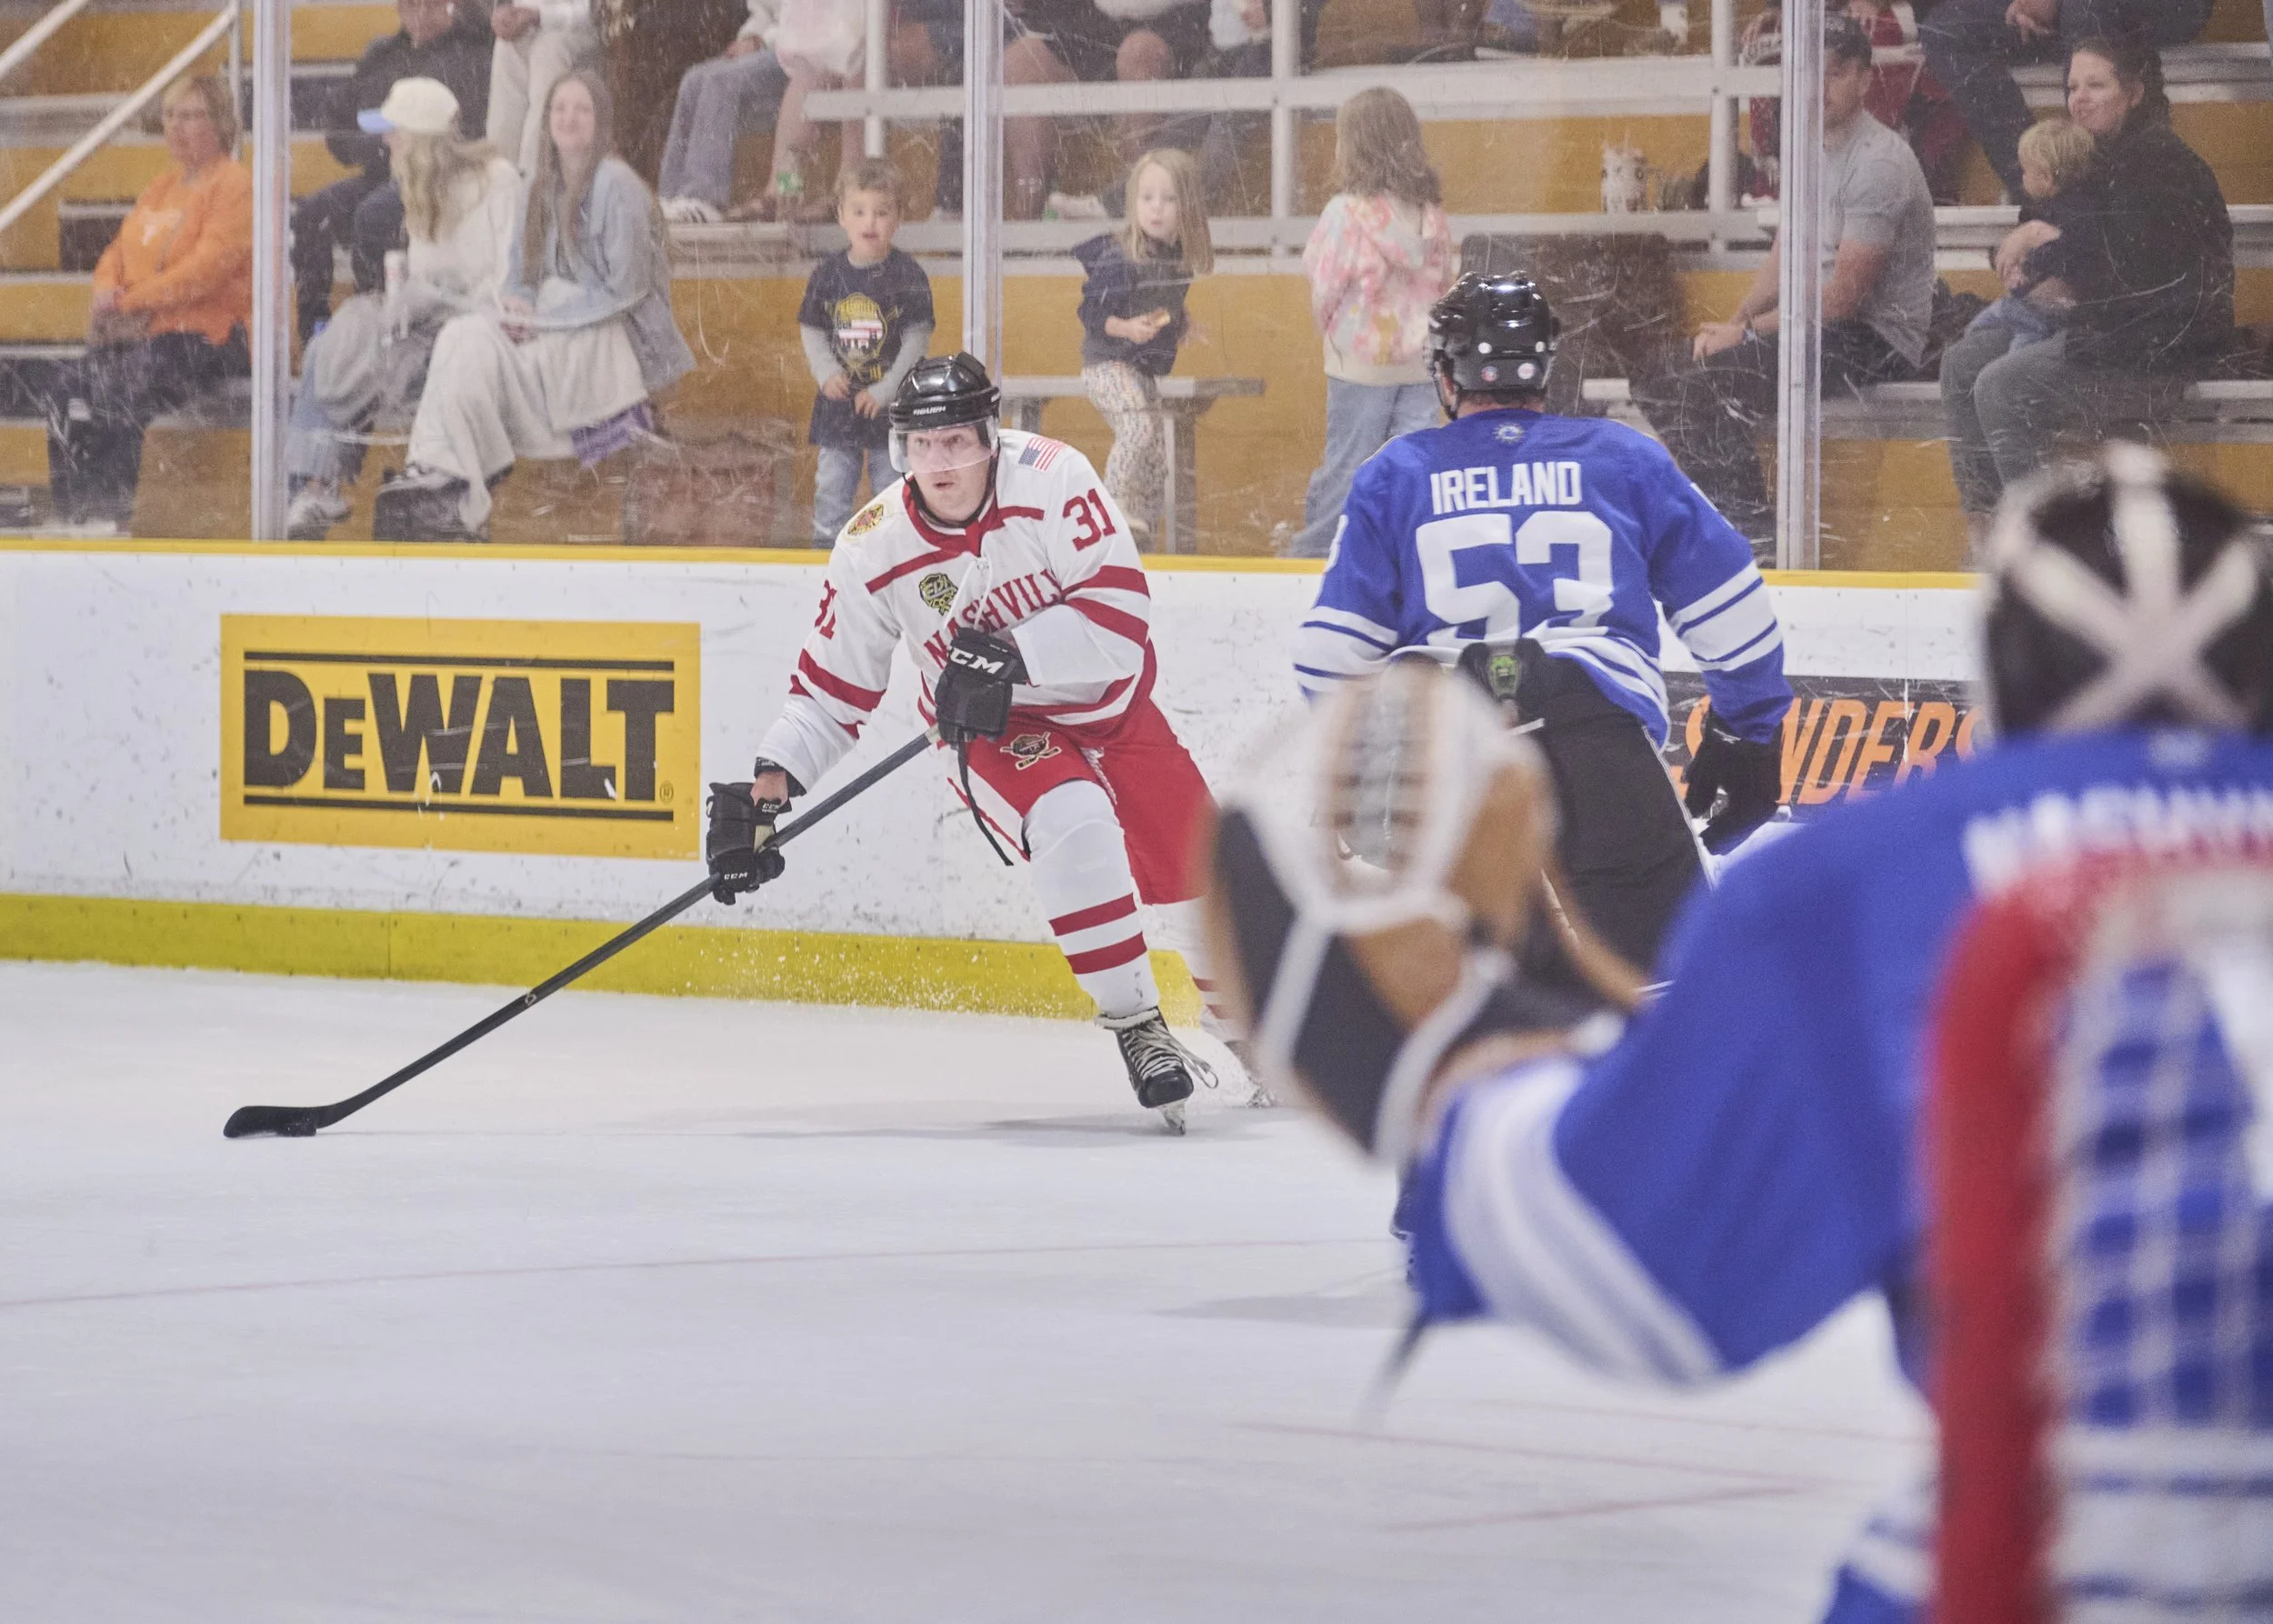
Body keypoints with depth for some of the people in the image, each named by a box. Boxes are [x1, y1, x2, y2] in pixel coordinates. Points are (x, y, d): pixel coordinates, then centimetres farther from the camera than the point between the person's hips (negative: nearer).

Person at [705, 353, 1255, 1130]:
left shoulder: (1050, 477, -24)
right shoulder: (873, 549, -17)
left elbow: (1122, 611, -26)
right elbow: (832, 687, -8)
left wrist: (1012, 656, -36)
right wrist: (769, 783, -19)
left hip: (1108, 704, 1)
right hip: (992, 730, -1)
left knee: (1194, 863, 7)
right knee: (1074, 824, -31)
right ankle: (1135, 1028, -20)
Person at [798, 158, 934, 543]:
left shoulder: (908, 276, -6)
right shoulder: (828, 275, 2)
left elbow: (917, 340, -7)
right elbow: (811, 331, 9)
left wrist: (883, 391, -13)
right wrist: (827, 373, -9)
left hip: (891, 404, -2)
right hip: (838, 404, 2)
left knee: (892, 483, 3)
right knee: (832, 485, 5)